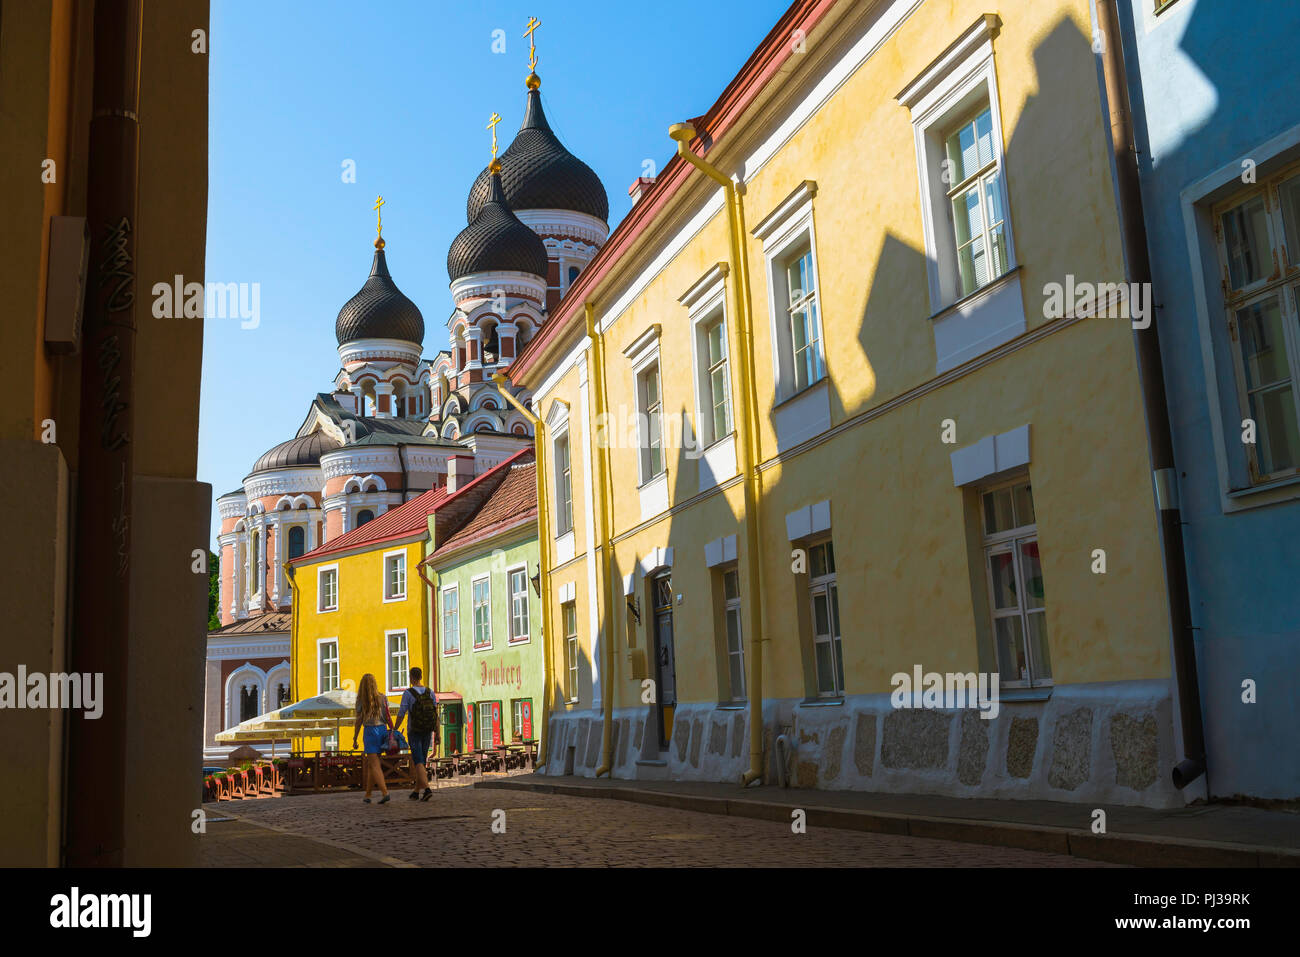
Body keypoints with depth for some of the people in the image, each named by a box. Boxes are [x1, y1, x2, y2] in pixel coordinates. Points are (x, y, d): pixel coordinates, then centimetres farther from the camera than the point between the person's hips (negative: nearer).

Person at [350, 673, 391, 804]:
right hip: (383, 730, 4)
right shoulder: (383, 698, 3)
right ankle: (367, 795, 20)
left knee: (374, 765, -5)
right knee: (371, 764, 15)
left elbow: (358, 722, -4)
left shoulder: (361, 701, -5)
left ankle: (385, 792, -20)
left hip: (370, 731, -4)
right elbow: (388, 718, 1)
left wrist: (354, 739, 3)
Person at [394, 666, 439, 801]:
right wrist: (437, 734, 7)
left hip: (414, 732, -5)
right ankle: (416, 791, 22)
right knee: (422, 761, 15)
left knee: (418, 762, -8)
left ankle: (427, 789, -26)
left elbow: (401, 714, -11)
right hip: (428, 732, 5)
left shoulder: (408, 693, -10)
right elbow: (436, 714, 2)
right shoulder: (430, 692, 3)